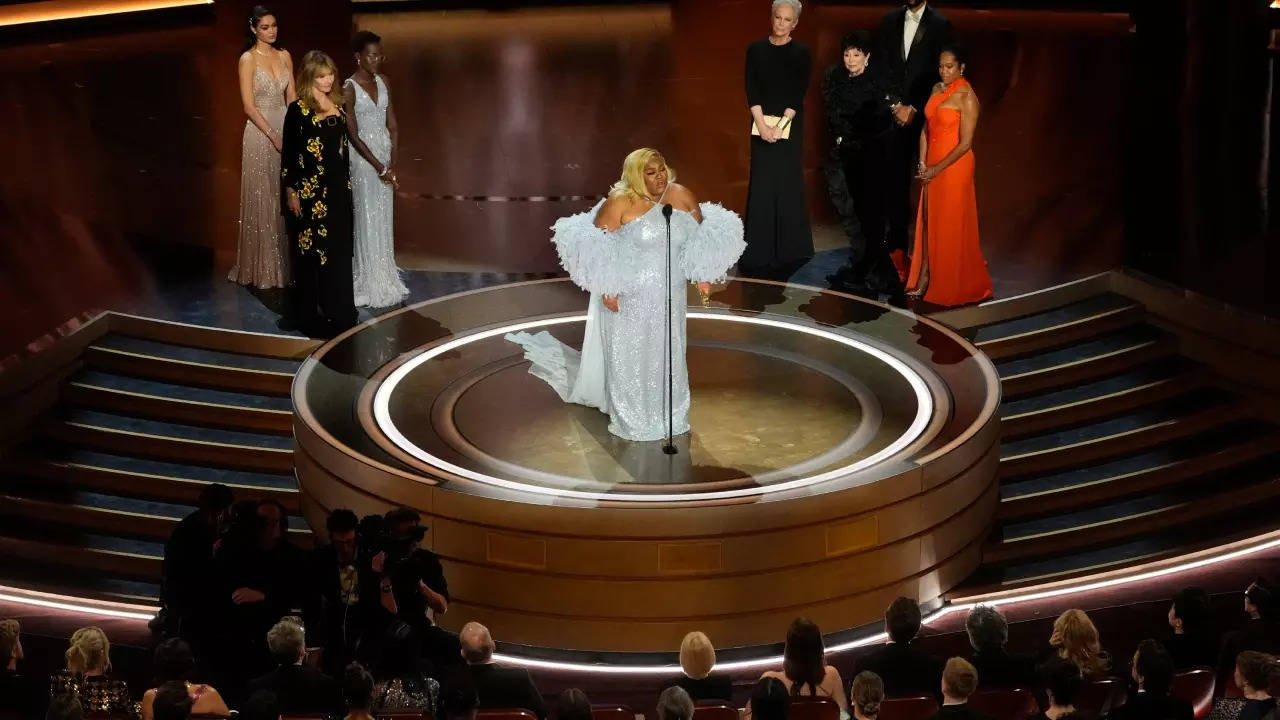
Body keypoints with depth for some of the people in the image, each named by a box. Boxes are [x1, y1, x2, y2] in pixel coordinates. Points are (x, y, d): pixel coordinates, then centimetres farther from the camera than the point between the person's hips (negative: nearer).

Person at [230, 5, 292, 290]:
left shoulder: (284, 56, 8)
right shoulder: (248, 59, -8)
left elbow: (291, 97, 10)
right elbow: (249, 106, -12)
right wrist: (273, 135, -18)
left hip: (285, 128, 5)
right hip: (260, 132, -5)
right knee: (261, 200, 1)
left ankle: (284, 262, 18)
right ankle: (262, 267, 9)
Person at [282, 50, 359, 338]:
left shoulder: (338, 105, 9)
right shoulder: (298, 110, -8)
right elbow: (288, 153, -8)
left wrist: (347, 182, 14)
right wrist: (290, 191, -11)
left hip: (338, 187, 6)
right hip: (310, 189, -6)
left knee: (339, 250, 10)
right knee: (311, 251, -1)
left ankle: (337, 309, 20)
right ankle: (311, 315, 5)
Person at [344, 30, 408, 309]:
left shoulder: (382, 82, 7)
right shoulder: (349, 88, -12)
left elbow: (392, 125, 8)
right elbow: (353, 134, -14)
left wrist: (393, 162, -4)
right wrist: (379, 167, -15)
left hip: (385, 153, 6)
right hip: (364, 157, -6)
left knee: (384, 220, 10)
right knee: (368, 220, -1)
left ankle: (386, 279, 18)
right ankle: (370, 284, 5)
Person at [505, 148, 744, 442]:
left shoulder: (683, 197, -4)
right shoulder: (620, 203, -17)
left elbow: (700, 239, 8)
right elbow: (597, 247, -15)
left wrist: (703, 274, 2)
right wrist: (607, 289, -17)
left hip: (670, 296, 4)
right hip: (629, 298, -4)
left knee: (667, 357, 15)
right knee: (628, 357, 6)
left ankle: (670, 418, 31)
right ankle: (631, 421, 21)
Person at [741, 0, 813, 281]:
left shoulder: (800, 52, 0)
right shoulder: (756, 50, 5)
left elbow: (799, 94, -6)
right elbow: (751, 90, -1)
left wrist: (780, 125, -14)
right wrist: (762, 124, -12)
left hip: (790, 126, -1)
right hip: (762, 125, 1)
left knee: (788, 185, -1)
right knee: (762, 186, 0)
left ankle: (788, 252, 7)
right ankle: (760, 254, 4)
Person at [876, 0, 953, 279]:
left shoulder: (940, 25, -2)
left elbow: (939, 74, -5)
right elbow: (882, 66, 7)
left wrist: (913, 109, -9)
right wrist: (895, 105, -3)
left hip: (923, 117, -3)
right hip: (893, 115, 3)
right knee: (895, 182, 3)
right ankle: (898, 247, 7)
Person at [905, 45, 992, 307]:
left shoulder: (967, 97, -15)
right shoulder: (937, 90, 7)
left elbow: (965, 143, -17)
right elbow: (926, 130, 10)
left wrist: (937, 168, -15)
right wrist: (922, 164, 0)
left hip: (954, 166, -7)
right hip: (932, 167, 7)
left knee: (952, 225, 3)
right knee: (929, 220, 10)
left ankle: (953, 286, 14)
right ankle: (925, 277, 18)